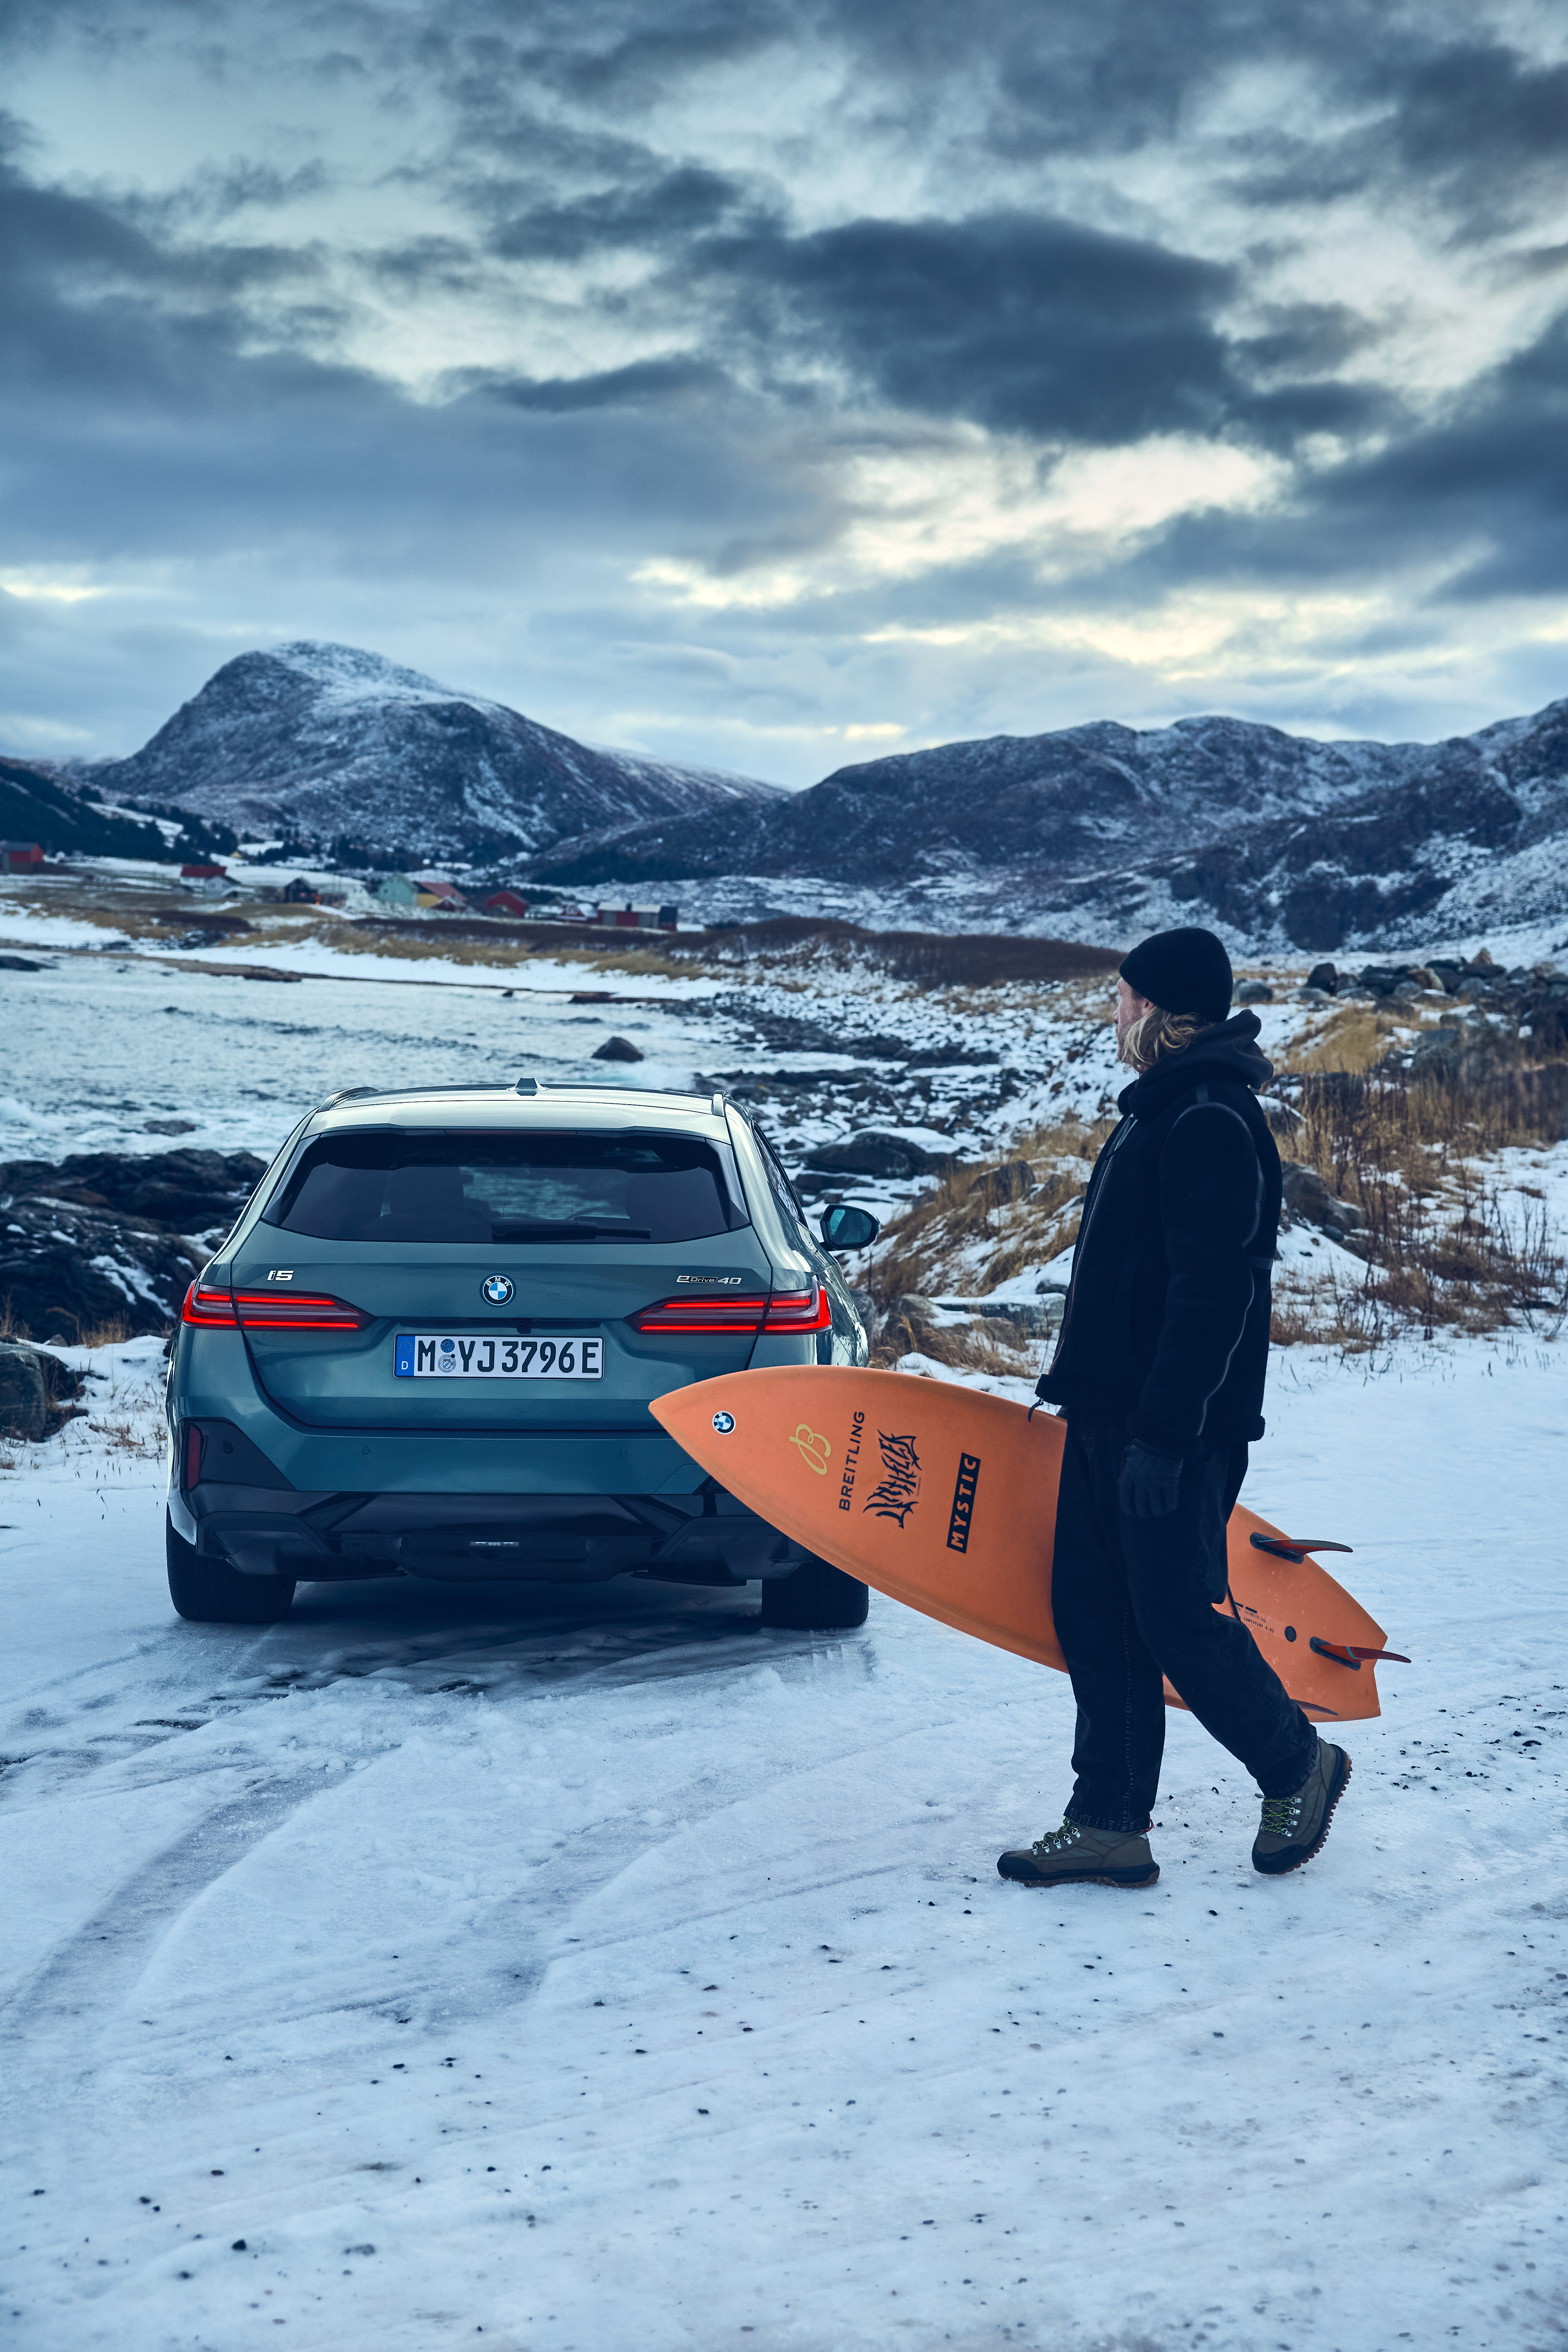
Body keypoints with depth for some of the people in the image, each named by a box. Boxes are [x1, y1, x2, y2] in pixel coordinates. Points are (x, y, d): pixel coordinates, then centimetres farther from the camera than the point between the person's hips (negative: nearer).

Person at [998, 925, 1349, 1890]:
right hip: (1110, 1415, 10)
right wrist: (1085, 1389, 24)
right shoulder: (1164, 1109, 16)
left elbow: (1213, 1293, -24)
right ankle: (1110, 1824, 13)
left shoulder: (1213, 1124, -18)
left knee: (1178, 1616, -3)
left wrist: (1163, 1436, -26)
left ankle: (1300, 1767, 19)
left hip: (1176, 1432, -10)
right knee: (1094, 1613, 8)